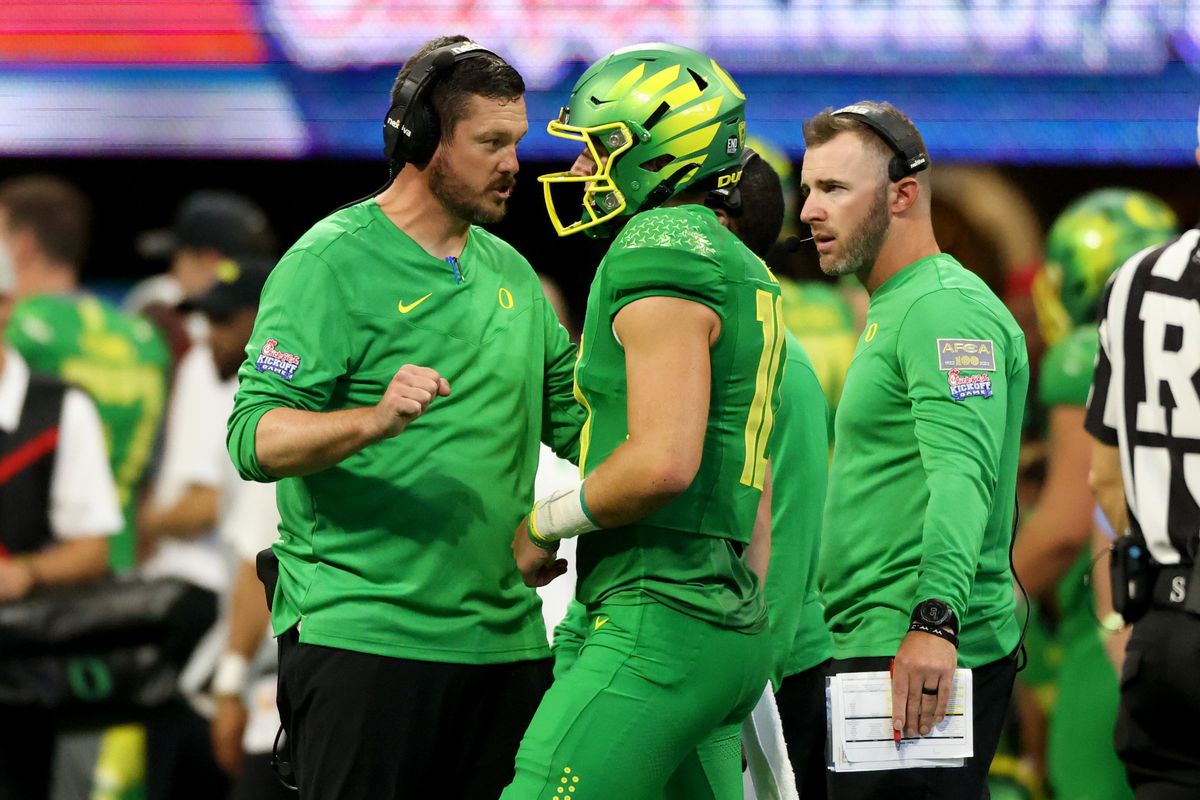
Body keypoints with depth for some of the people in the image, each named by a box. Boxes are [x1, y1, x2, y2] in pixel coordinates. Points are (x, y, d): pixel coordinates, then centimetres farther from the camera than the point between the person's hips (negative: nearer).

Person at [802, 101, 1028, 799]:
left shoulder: (946, 308, -11)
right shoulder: (893, 310, 23)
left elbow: (961, 474, -24)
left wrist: (935, 619, -35)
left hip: (922, 661, -11)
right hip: (878, 645, 11)